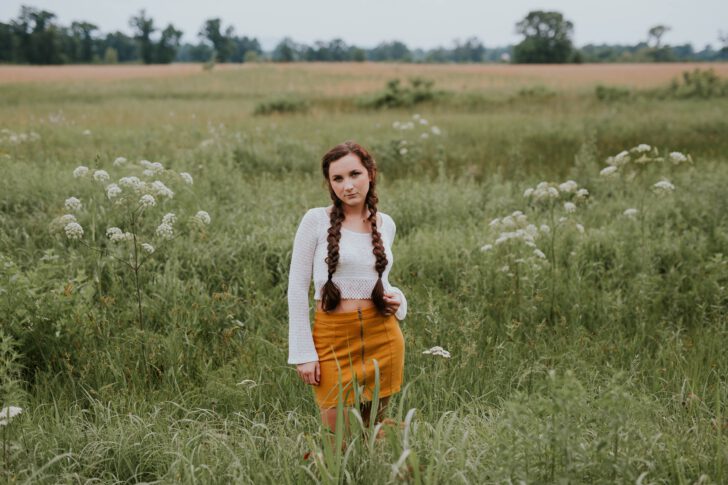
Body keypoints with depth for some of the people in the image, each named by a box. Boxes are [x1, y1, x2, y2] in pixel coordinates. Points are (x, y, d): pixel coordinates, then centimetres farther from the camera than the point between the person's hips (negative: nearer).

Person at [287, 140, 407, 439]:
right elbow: (297, 288, -4)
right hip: (334, 338, -4)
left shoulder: (385, 224, 8)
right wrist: (303, 353, -9)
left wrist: (396, 298, -1)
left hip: (382, 338, 4)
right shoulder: (316, 220, -5)